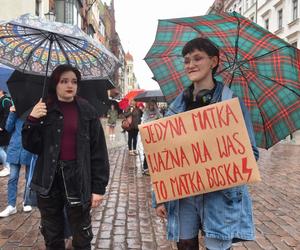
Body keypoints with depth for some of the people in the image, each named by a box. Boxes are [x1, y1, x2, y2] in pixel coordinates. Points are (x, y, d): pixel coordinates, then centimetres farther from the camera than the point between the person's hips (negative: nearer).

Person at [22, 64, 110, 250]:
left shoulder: (87, 111, -1)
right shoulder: (44, 110, 3)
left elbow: (98, 150, -3)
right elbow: (32, 147, 0)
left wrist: (99, 187, -6)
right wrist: (32, 121, -15)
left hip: (78, 179, -1)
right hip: (49, 179, 2)